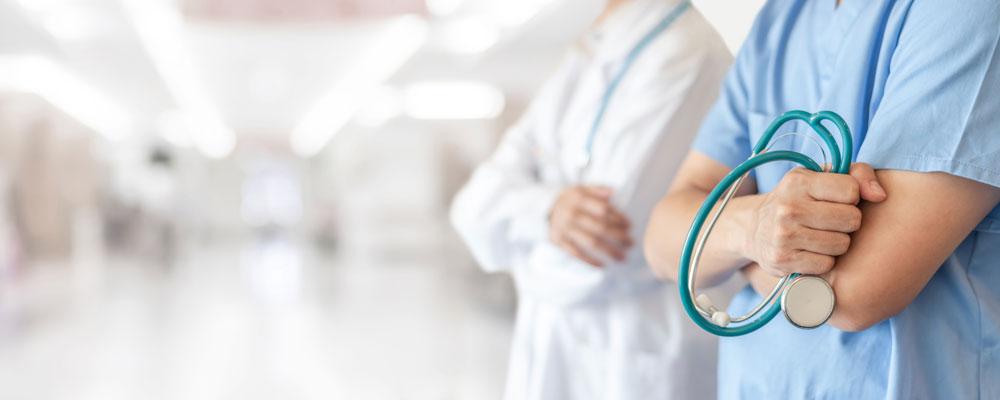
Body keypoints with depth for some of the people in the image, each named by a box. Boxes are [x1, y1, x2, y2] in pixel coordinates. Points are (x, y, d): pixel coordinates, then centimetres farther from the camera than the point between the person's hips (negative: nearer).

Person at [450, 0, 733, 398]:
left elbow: (603, 261, -23)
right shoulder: (591, 54, 9)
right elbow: (480, 201, -2)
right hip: (553, 351, 8)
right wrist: (545, 210, -24)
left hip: (635, 367, -7)